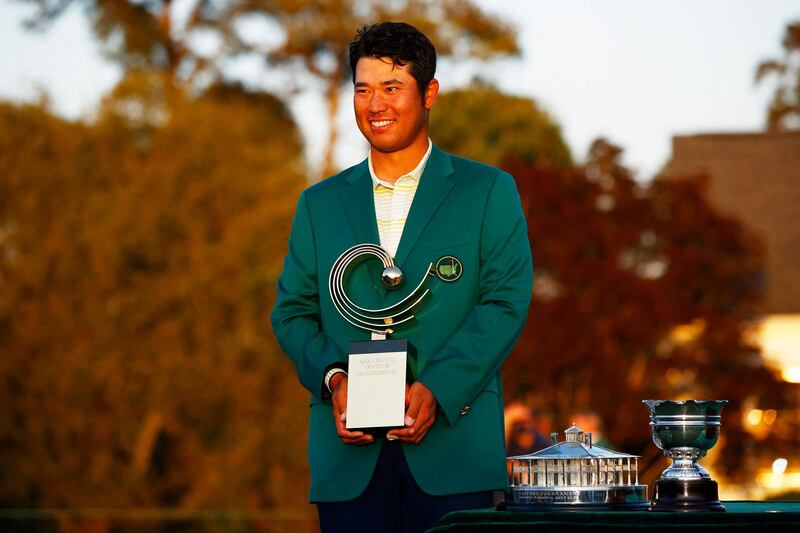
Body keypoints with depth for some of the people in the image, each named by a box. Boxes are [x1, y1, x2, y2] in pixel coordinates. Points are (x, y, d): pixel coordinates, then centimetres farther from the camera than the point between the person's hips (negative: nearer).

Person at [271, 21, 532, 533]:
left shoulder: (489, 192, 7)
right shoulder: (321, 203, 17)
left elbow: (506, 302, -2)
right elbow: (293, 309, 13)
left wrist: (437, 388, -14)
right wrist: (332, 378, -7)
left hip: (452, 444, -2)